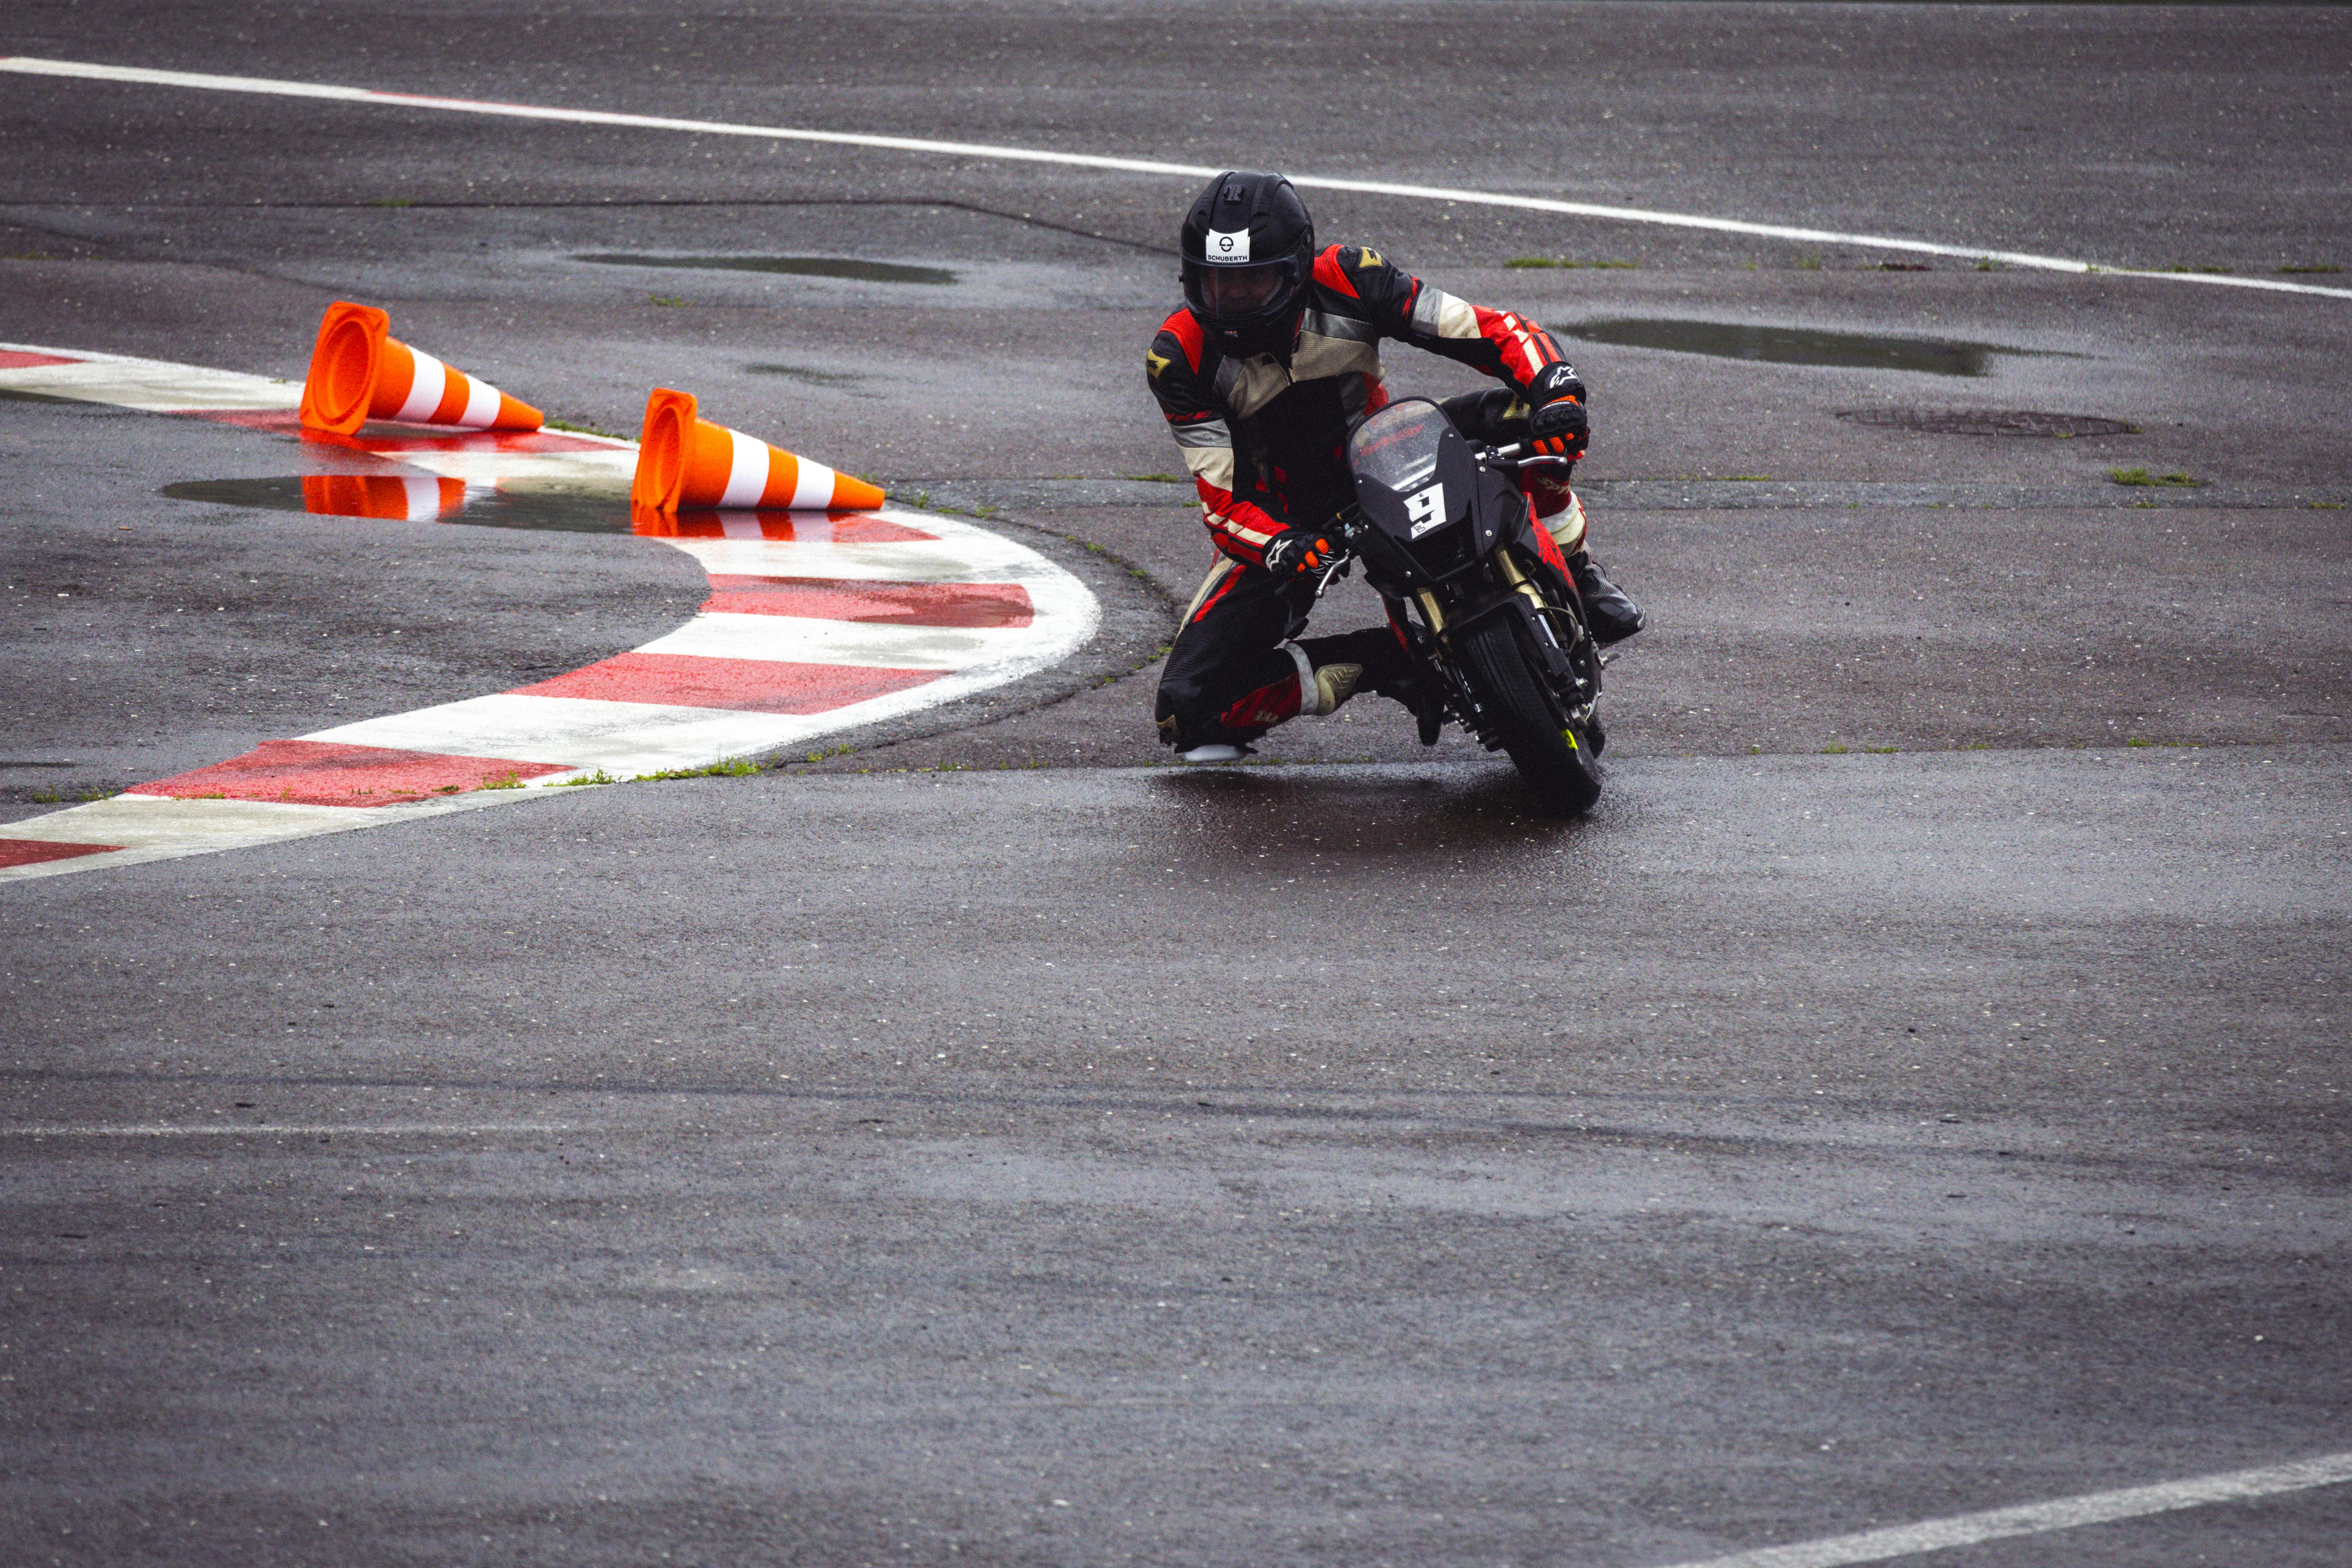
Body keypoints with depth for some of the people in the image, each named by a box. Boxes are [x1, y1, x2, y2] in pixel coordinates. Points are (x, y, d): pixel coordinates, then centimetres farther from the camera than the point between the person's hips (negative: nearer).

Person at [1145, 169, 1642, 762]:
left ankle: (1574, 575, -7)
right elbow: (1223, 499, -21)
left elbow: (1497, 332, -21)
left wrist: (1558, 392, -42)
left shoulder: (1346, 281, -21)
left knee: (1516, 416, -29)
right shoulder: (1180, 355, -21)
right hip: (1281, 519, 0)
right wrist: (1284, 550, -43)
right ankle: (1377, 664, -1)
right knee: (1186, 704, -19)